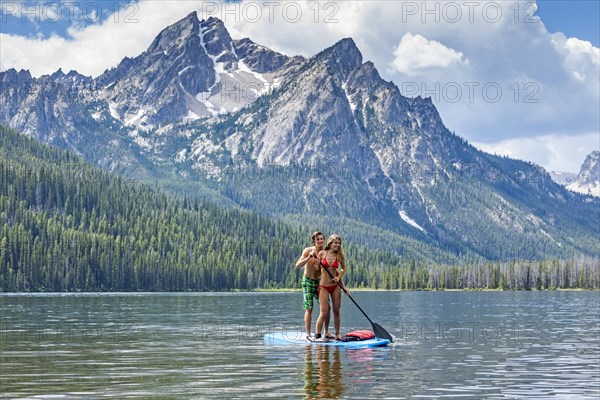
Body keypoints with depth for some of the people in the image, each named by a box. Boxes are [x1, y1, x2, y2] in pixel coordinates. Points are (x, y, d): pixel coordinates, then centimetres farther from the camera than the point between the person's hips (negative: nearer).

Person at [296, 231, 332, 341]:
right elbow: (298, 265, -20)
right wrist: (309, 257, -33)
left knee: (327, 307, 0)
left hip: (319, 282, 4)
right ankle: (308, 334, -1)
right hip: (308, 281, -4)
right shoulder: (308, 251, -11)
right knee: (309, 309, -6)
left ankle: (326, 332, 13)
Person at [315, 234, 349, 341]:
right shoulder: (322, 253, -3)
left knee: (336, 311, 6)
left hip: (335, 286, 3)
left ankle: (337, 334, 16)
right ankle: (317, 335, -3)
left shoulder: (339, 256, 2)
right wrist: (317, 262, -13)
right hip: (324, 286, -3)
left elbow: (343, 269, 16)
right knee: (324, 312, -9)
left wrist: (338, 277, -1)